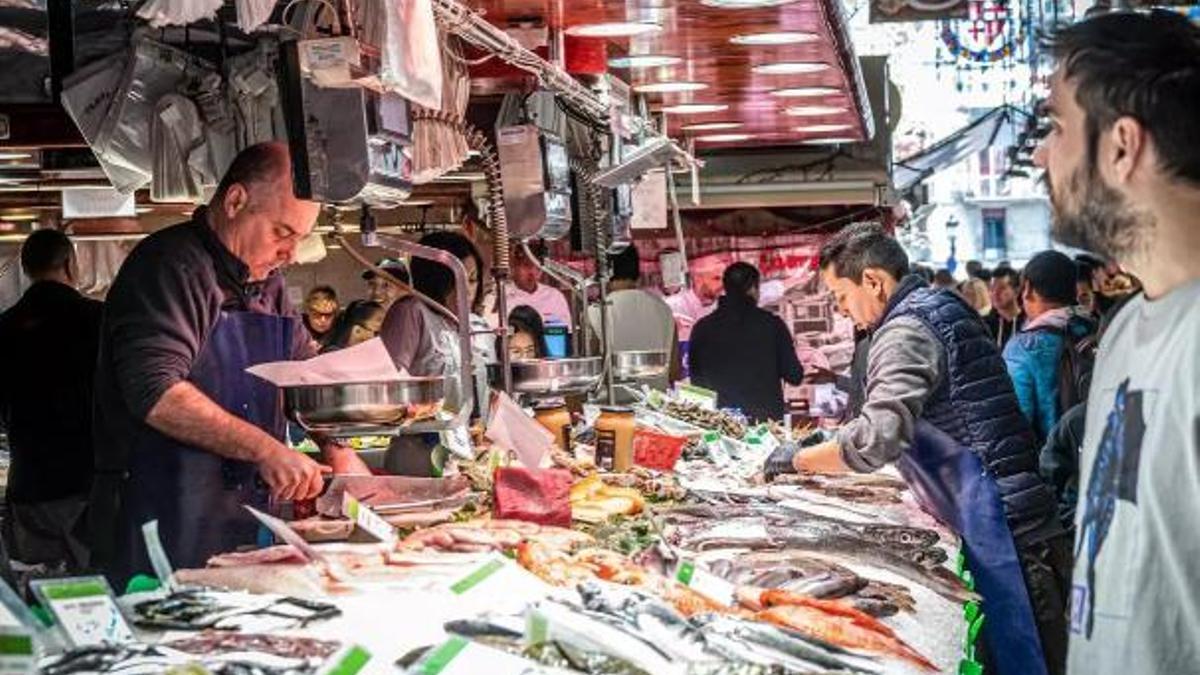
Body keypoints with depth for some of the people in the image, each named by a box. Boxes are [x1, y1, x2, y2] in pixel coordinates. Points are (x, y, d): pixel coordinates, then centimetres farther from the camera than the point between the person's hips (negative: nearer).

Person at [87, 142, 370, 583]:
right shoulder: (172, 265, -12)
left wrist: (336, 448, 5)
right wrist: (266, 450, -25)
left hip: (244, 521, 8)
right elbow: (155, 392, -23)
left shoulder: (265, 282, 16)